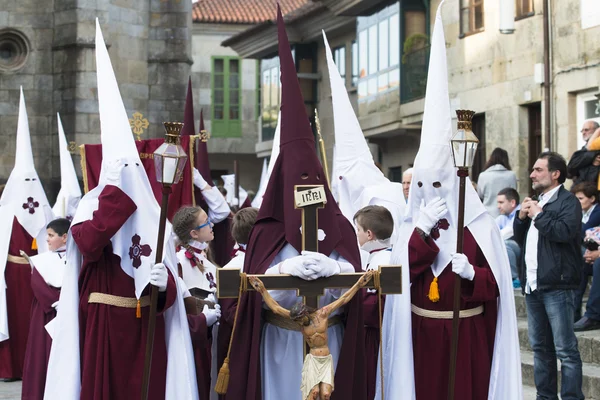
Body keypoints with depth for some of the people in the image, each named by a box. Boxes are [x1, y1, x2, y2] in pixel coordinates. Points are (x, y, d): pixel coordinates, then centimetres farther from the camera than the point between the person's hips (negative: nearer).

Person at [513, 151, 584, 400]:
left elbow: (564, 231, -23)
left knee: (565, 349, -7)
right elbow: (520, 239, 23)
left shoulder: (568, 201, -6)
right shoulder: (537, 201, 20)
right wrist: (522, 217, 5)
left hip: (557, 285, -8)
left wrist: (538, 215, -11)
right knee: (540, 347, 13)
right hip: (533, 285, 9)